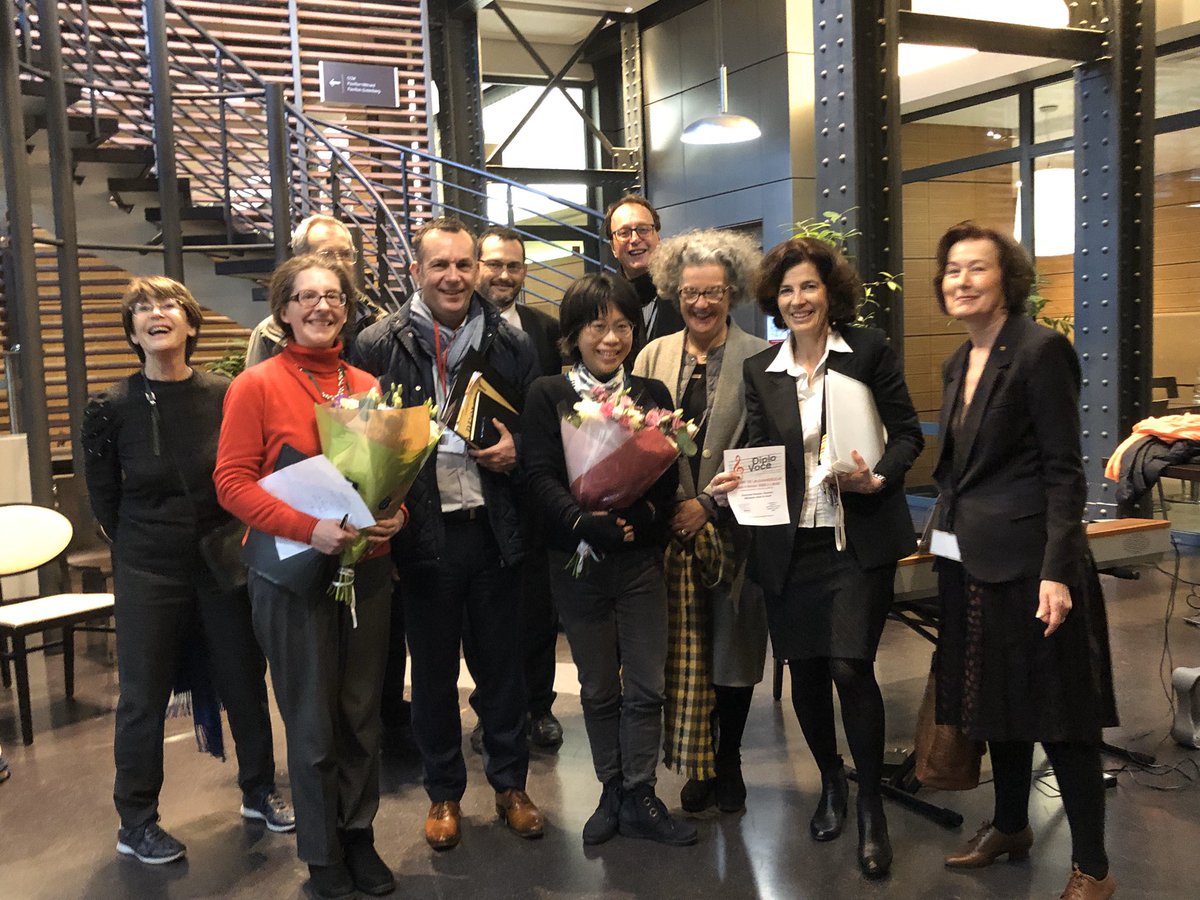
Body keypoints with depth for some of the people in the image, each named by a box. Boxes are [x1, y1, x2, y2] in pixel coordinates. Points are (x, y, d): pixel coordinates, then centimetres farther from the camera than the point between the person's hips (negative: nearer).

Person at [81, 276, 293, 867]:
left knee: (245, 681, 10)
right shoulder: (111, 409, -6)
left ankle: (259, 791, 31)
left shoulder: (226, 396, -6)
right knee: (143, 696, 7)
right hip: (148, 574, -1)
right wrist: (143, 547, 6)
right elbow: (104, 498, 3)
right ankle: (135, 823, 23)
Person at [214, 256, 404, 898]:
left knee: (362, 714, 13)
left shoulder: (367, 386, 7)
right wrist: (308, 528, -21)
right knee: (312, 725, 6)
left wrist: (395, 515, -5)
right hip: (293, 574, -4)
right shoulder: (256, 385, -5)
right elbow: (232, 481, -10)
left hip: (366, 570, 4)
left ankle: (359, 836, 31)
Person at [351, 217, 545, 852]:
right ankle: (443, 793, 30)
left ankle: (510, 785, 31)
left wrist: (514, 450, -8)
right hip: (422, 531, -1)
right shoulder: (378, 345, -3)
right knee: (433, 671, 12)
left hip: (494, 529, 2)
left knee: (502, 666, 12)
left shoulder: (511, 344, 4)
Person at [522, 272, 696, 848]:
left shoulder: (652, 394, 6)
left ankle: (638, 798, 18)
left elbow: (669, 476, -1)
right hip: (578, 560, -1)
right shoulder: (547, 395, -1)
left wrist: (639, 518, -20)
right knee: (598, 688, 11)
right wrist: (586, 524, -25)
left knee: (646, 686, 4)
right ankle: (612, 792, 27)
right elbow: (541, 476, -10)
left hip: (641, 557, 1)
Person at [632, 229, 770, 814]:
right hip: (669, 526, 2)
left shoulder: (758, 360, -3)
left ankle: (729, 761, 26)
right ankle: (696, 765, 20)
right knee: (683, 651, 5)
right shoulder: (654, 357, 8)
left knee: (733, 648, 9)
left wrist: (708, 505, -12)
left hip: (733, 526, -2)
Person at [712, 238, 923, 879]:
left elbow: (907, 434, 1)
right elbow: (759, 454, 10)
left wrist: (878, 479, -17)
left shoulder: (869, 351, -1)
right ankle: (831, 783, 35)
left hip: (859, 538, -3)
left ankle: (871, 806, 12)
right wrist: (736, 481, -11)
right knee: (804, 670, 10)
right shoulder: (760, 371, 8)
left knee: (850, 666, -9)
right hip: (790, 544, 3)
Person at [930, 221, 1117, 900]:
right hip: (973, 560, 8)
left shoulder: (1041, 349, -11)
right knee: (998, 699, 19)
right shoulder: (959, 363, 13)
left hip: (1029, 563, -8)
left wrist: (1057, 572, -20)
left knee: (1058, 712, 0)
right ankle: (1011, 827, 36)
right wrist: (948, 539, 16)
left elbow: (1064, 470, -15)